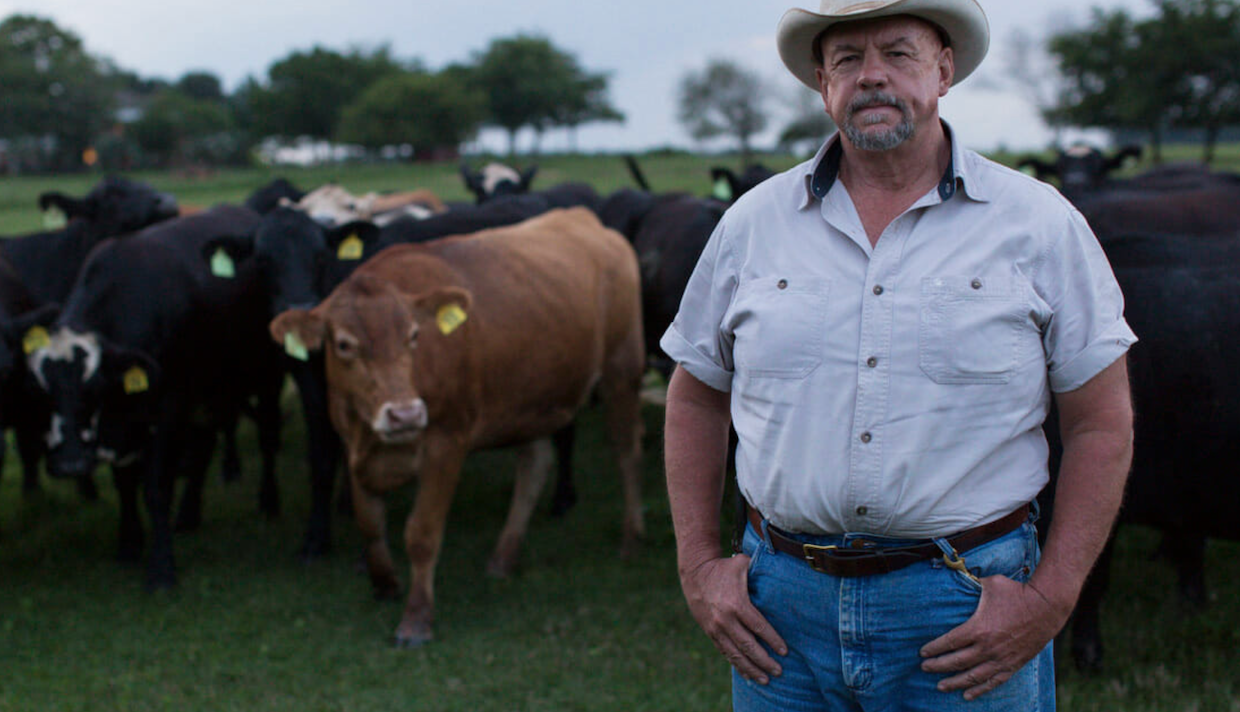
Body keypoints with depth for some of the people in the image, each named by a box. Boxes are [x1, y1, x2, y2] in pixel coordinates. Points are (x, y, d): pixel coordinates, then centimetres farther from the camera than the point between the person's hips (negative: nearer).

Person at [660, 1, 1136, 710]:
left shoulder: (1041, 224, 0)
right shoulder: (754, 224, 6)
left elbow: (1103, 424, 0)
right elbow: (695, 398, 14)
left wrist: (1050, 599, -8)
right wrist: (699, 565, 5)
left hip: (967, 606, -2)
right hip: (785, 603, 2)